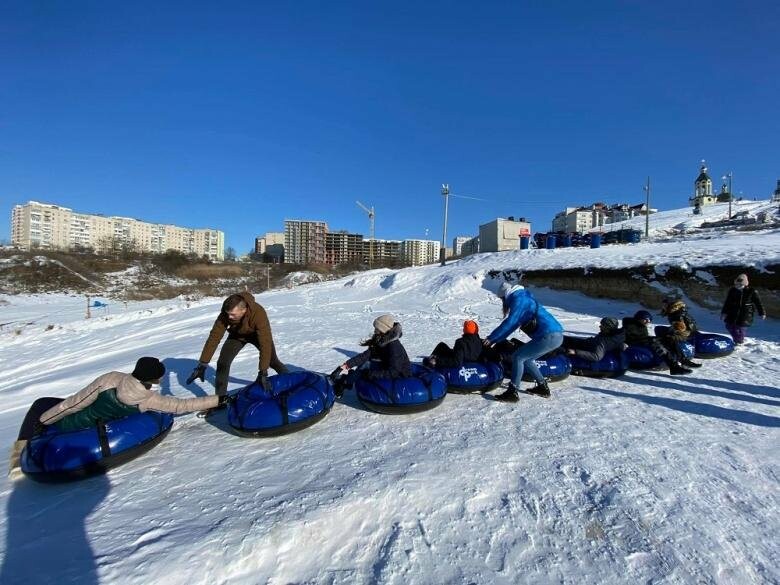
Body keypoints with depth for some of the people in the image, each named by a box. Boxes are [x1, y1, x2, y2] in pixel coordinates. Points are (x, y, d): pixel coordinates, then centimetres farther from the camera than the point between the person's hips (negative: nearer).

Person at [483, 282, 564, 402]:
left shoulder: (519, 300, -7)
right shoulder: (523, 299, 22)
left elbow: (510, 323, -15)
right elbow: (511, 325, 22)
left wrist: (491, 338, -8)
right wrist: (494, 340, 20)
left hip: (549, 336, -10)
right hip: (556, 335, 10)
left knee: (518, 357, -6)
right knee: (526, 359, 19)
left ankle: (512, 393, -5)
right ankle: (543, 387, 26)